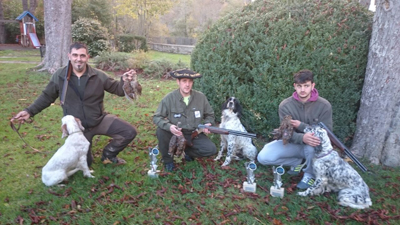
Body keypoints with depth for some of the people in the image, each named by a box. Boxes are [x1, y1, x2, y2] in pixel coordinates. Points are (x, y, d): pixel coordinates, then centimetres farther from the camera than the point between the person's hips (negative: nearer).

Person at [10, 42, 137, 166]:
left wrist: (124, 81, -27)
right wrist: (29, 111, -5)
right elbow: (47, 97, 4)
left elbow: (117, 90, -5)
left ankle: (108, 154, 9)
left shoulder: (98, 76, -11)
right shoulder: (59, 76, -9)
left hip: (99, 120, 1)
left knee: (130, 132, -15)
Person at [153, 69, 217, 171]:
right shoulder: (169, 98, -15)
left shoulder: (200, 97, -8)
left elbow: (209, 114, 8)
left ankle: (188, 151, 15)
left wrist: (208, 124, -14)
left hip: (195, 133, 2)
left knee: (211, 149, -17)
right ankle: (167, 159, -3)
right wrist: (169, 126, -31)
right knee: (161, 131, -30)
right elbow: (157, 117, -12)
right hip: (175, 133, -2)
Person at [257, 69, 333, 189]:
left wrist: (300, 125, -27)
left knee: (312, 145, -40)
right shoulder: (285, 105, -15)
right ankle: (299, 162, 6)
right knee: (263, 157, -19)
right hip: (293, 143, 2)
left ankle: (310, 175, -7)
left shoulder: (324, 105, -16)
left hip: (313, 145, -2)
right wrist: (302, 138, -41)